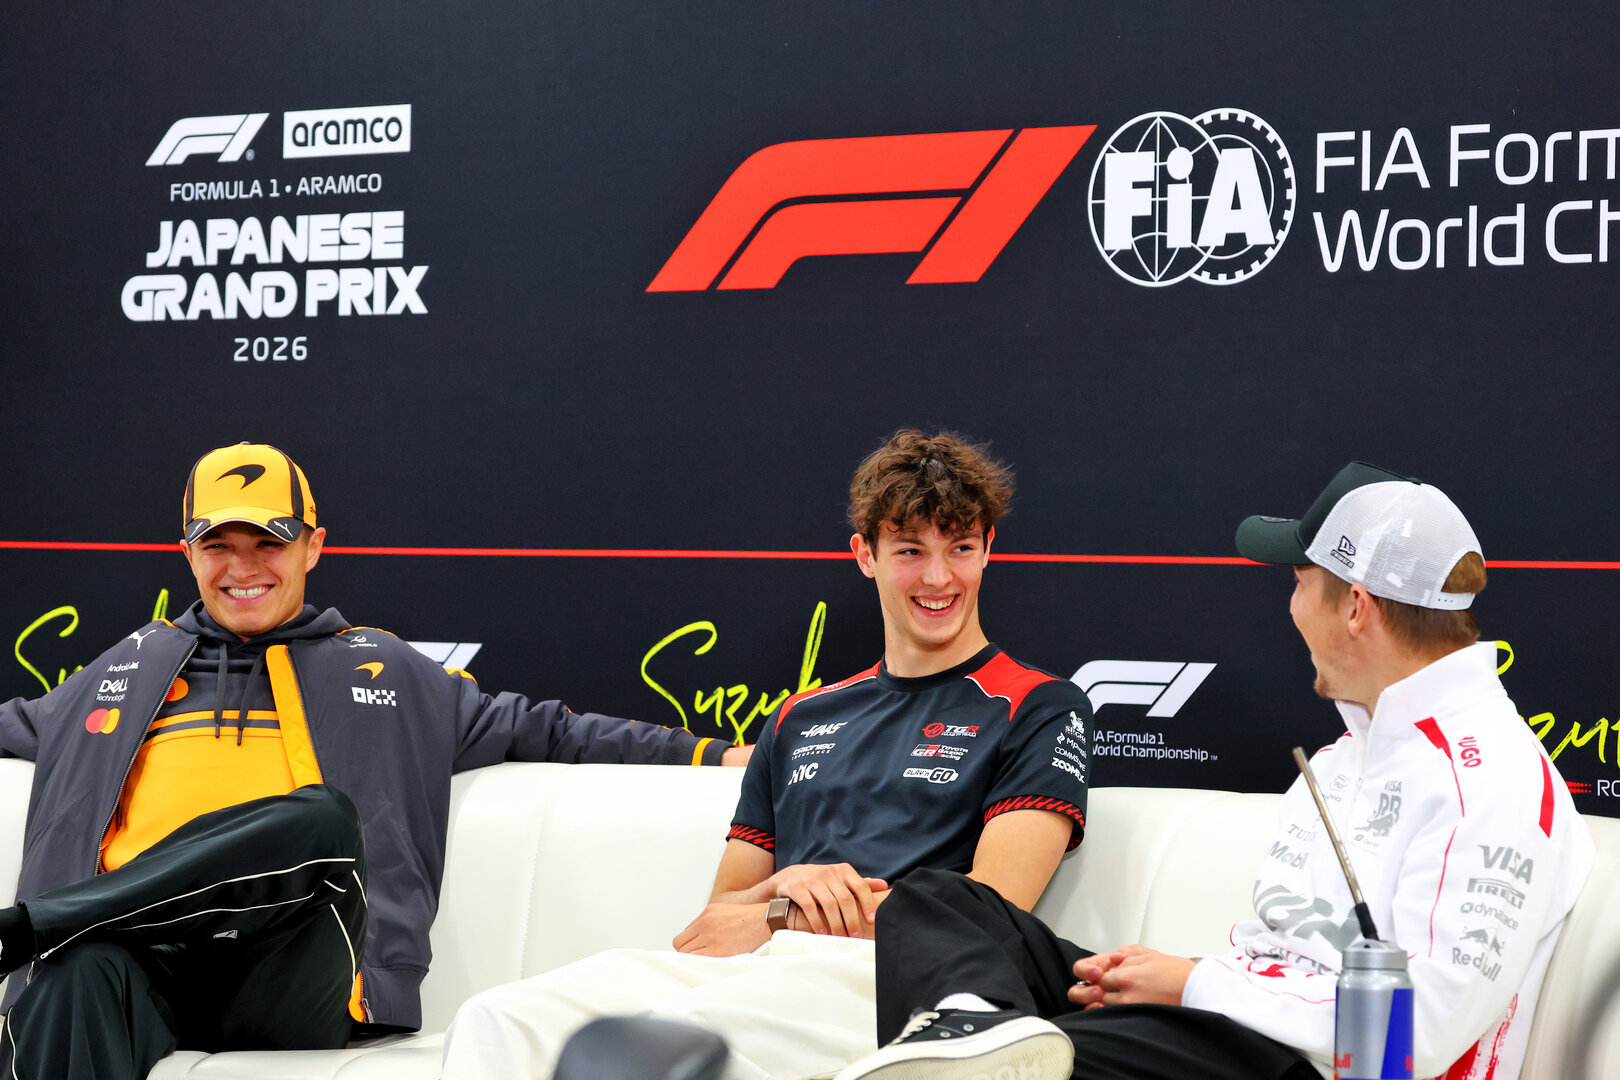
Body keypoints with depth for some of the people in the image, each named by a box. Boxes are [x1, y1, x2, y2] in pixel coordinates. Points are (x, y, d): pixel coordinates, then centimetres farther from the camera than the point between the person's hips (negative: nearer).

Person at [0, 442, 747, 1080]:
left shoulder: (379, 668, 27)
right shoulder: (135, 663, 31)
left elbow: (533, 731, 26)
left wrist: (708, 757, 17)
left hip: (291, 976, -1)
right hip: (139, 951, 1)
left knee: (323, 818, -35)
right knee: (78, 975, -37)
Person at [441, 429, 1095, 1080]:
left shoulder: (1041, 709, 11)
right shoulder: (798, 721, 28)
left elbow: (990, 906, -3)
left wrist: (777, 916, 0)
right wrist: (786, 886, -2)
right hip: (742, 971, 6)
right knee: (498, 1021, -25)